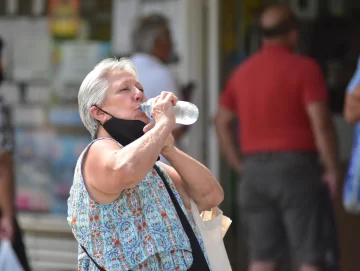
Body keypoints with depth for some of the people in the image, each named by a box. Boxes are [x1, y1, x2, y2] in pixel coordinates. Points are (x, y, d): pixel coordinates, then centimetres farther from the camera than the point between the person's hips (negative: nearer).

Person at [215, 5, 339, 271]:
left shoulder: (242, 72, 11)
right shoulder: (304, 68, -8)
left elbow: (222, 122, 14)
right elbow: (321, 122, -16)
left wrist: (242, 167, 16)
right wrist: (333, 170, -8)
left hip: (254, 169, 6)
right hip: (296, 167, -6)